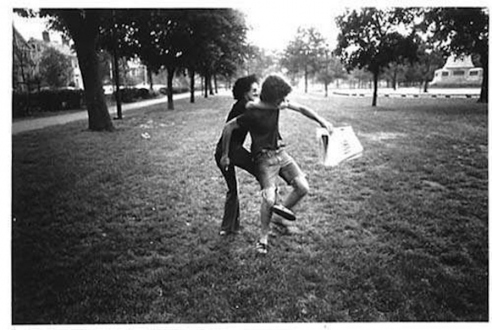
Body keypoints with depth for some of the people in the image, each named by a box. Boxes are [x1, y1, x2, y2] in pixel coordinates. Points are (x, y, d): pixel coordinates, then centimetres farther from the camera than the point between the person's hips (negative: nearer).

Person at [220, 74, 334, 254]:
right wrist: (225, 155, -7)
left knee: (303, 187, -6)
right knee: (269, 198, -17)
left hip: (280, 152, 7)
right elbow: (228, 127, -14)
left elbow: (301, 108, 10)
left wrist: (322, 121, 6)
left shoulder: (278, 103, -4)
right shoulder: (253, 114, -22)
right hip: (264, 158, -6)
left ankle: (281, 210, 20)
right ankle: (263, 237, 5)